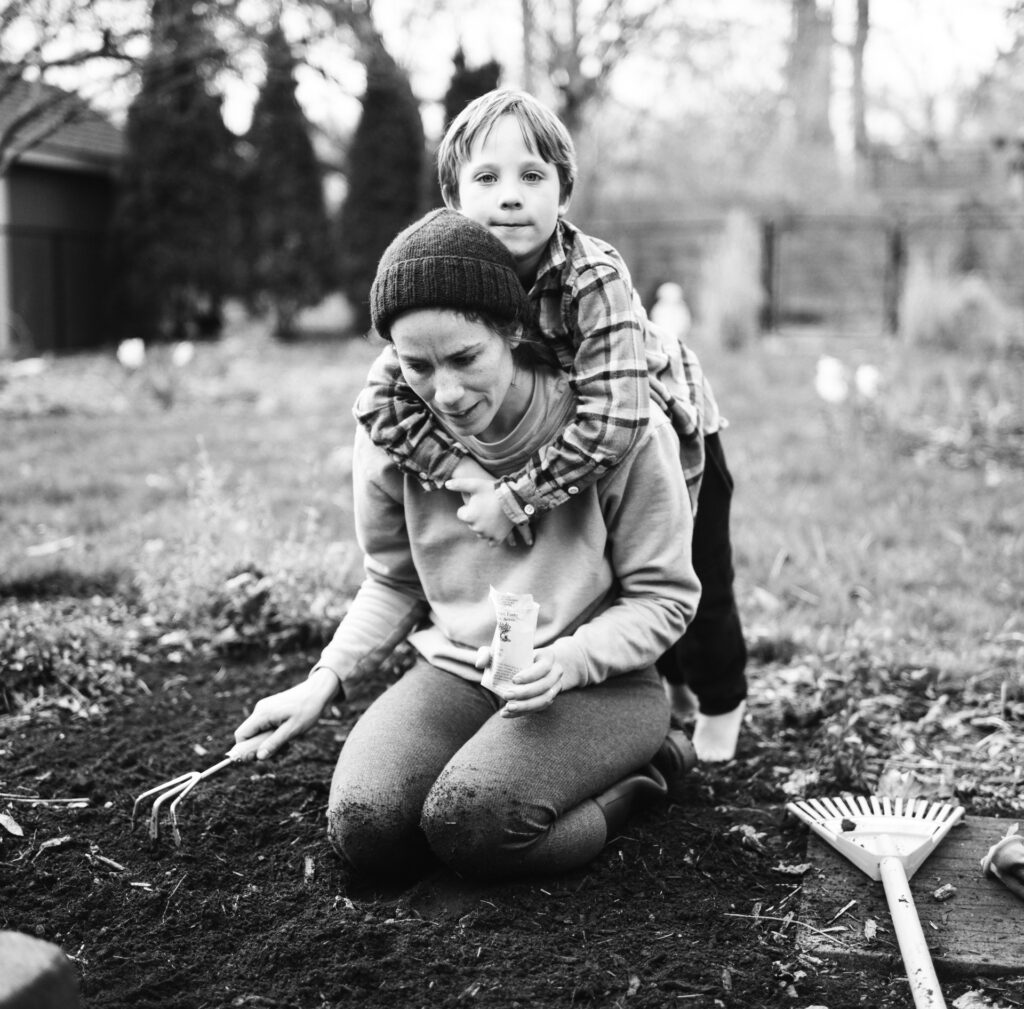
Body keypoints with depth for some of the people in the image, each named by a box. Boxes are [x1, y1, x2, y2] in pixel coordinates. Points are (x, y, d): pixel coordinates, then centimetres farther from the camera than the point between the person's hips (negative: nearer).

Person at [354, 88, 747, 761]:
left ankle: (723, 703, 40)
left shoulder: (595, 277, -39)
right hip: (560, 444, 4)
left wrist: (517, 498, -42)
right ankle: (669, 683, 46)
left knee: (698, 585, 10)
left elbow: (614, 418, -47)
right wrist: (467, 474, -41)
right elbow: (382, 401, -30)